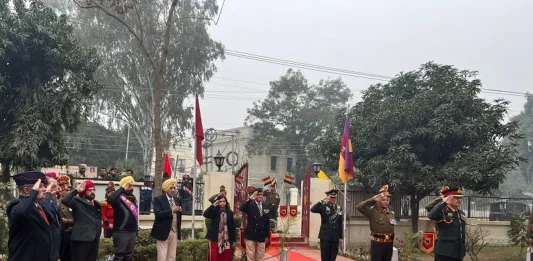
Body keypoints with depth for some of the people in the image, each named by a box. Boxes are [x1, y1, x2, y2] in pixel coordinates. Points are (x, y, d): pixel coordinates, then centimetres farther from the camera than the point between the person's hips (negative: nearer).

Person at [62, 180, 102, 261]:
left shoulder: (97, 204, 17)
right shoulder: (77, 202, -2)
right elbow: (64, 201, -21)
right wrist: (76, 190, -23)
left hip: (94, 240, 6)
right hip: (81, 240, -6)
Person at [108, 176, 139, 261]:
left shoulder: (133, 198, 14)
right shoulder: (119, 197, -11)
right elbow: (110, 200, -36)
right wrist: (122, 189, -26)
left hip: (133, 232, 8)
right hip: (121, 232, -8)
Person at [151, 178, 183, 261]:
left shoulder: (178, 200, 12)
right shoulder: (158, 199, -5)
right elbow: (158, 213, -19)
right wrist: (171, 210, -21)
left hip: (175, 232, 5)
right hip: (163, 232, -5)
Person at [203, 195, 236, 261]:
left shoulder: (230, 212, 6)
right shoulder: (214, 211, 1)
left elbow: (232, 226, 7)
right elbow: (205, 214, -17)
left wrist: (233, 239, 5)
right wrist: (213, 205, -18)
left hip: (226, 239, 2)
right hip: (215, 238, -2)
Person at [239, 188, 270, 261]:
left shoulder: (266, 207, 9)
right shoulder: (250, 205, -4)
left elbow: (267, 222, 11)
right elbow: (241, 208, -25)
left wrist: (267, 235, 9)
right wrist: (250, 199, -35)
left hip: (261, 236, 4)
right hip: (251, 235, -4)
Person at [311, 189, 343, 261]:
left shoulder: (339, 208, 9)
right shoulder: (323, 206, -3)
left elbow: (340, 224, 12)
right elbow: (312, 210, -23)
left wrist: (340, 237, 11)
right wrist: (322, 201, -25)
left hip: (335, 237, 4)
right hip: (325, 236, -4)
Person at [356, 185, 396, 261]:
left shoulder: (391, 213, 11)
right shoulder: (373, 211, -6)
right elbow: (359, 207, -20)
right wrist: (372, 200, -18)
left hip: (389, 244, 6)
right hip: (377, 243, -6)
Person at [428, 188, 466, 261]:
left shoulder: (461, 213, 14)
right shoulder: (443, 211, -8)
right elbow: (431, 216, -30)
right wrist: (443, 202, -28)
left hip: (458, 253, 7)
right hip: (444, 253, -7)